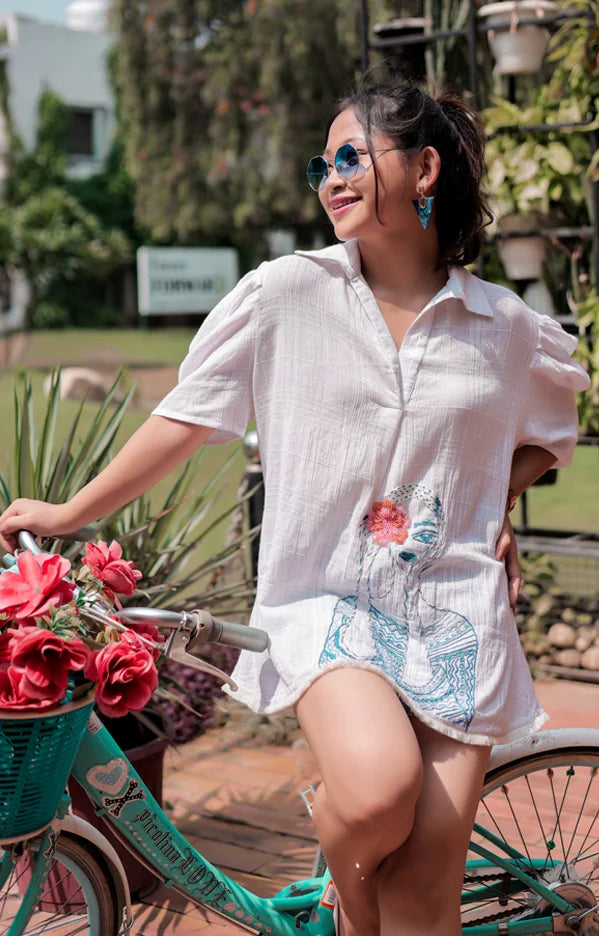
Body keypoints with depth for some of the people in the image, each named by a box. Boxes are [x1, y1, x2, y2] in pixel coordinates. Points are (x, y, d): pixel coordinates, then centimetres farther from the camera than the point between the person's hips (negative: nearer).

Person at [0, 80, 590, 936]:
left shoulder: (507, 326, 6)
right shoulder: (286, 295, -1)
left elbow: (549, 431, 26)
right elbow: (185, 418, 5)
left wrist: (499, 504, 8)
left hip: (456, 615, 2)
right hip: (329, 599, -2)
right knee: (377, 791, -29)